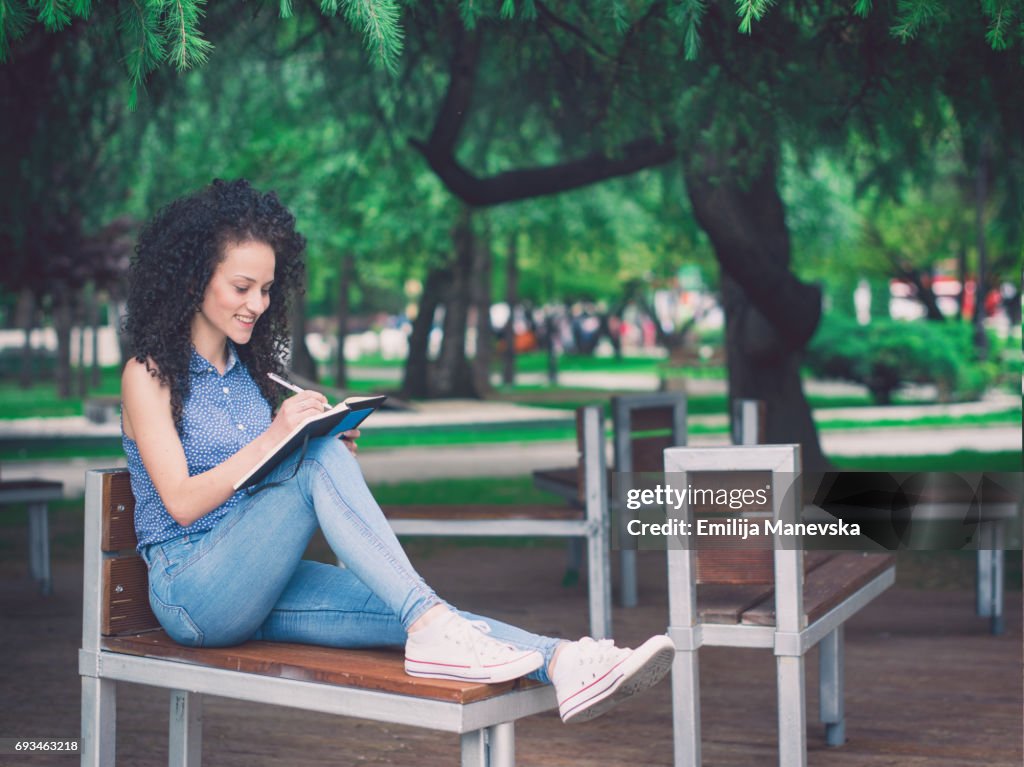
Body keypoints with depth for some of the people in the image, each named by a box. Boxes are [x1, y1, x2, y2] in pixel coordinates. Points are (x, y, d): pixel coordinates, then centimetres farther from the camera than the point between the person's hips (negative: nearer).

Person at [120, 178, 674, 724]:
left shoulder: (249, 371, 17)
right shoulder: (150, 373, -2)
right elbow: (181, 503, -13)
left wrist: (331, 446, -3)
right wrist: (273, 438, -21)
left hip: (258, 589, 6)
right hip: (191, 591, -6)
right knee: (320, 461, -29)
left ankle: (560, 665, -42)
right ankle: (430, 628, -39)